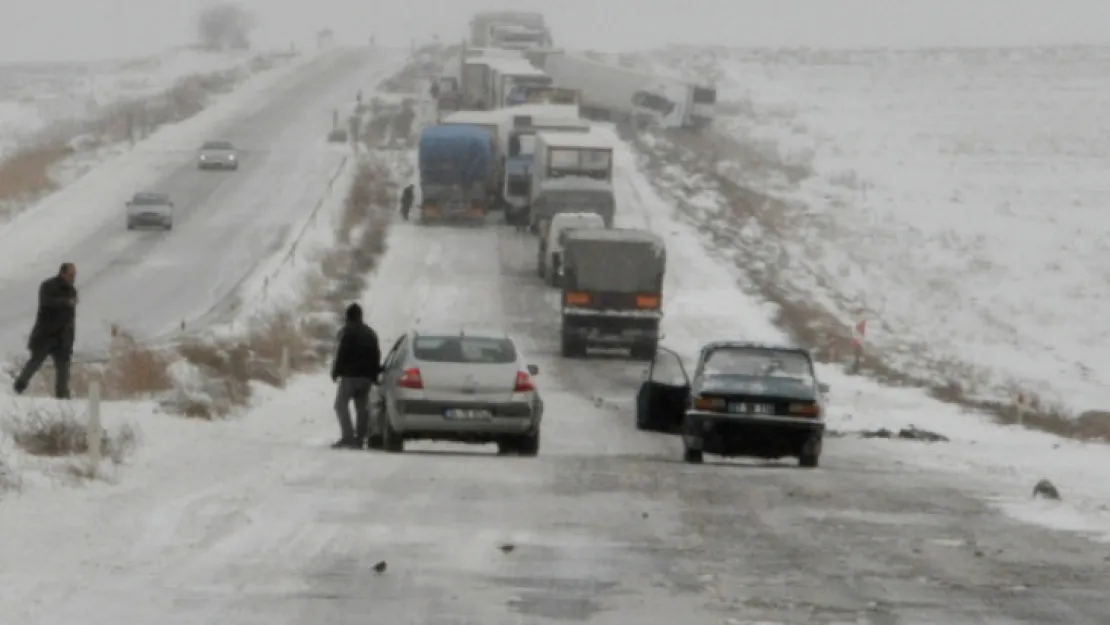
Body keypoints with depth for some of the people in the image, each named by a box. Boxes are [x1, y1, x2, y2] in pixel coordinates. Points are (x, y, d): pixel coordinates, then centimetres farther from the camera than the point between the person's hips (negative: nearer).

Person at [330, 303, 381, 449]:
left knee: (341, 404, -5)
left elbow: (342, 353, -14)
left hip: (350, 375, -7)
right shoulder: (370, 333, 18)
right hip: (366, 376, 7)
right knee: (362, 407, 9)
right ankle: (359, 438, 4)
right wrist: (374, 374, 24)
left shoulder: (348, 331, -7)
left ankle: (348, 436, -18)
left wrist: (336, 371, -7)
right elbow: (376, 355, 21)